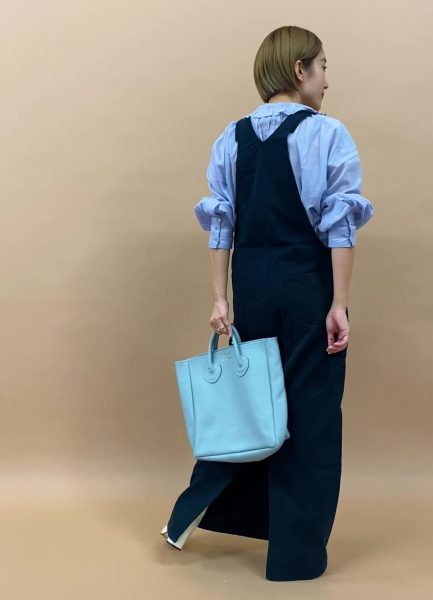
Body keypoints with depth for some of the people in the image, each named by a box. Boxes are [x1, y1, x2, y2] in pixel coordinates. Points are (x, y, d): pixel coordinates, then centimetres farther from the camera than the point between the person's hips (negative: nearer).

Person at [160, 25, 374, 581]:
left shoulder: (232, 137, 6)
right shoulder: (328, 134, -8)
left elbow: (221, 223, 3)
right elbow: (338, 226, -12)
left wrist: (220, 298, 5)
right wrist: (339, 304, -10)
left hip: (252, 281, 5)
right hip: (308, 283, -4)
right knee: (310, 409, 6)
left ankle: (194, 512, 26)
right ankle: (298, 551, 16)